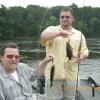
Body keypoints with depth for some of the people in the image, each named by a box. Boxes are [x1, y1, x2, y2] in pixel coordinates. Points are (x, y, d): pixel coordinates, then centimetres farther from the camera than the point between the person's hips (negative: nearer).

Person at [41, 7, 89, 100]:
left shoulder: (79, 34, 10)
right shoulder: (52, 29, 1)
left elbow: (85, 51, 12)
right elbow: (43, 36, -21)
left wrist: (81, 56, -11)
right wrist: (59, 33, -37)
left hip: (71, 75, 3)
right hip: (54, 74, -3)